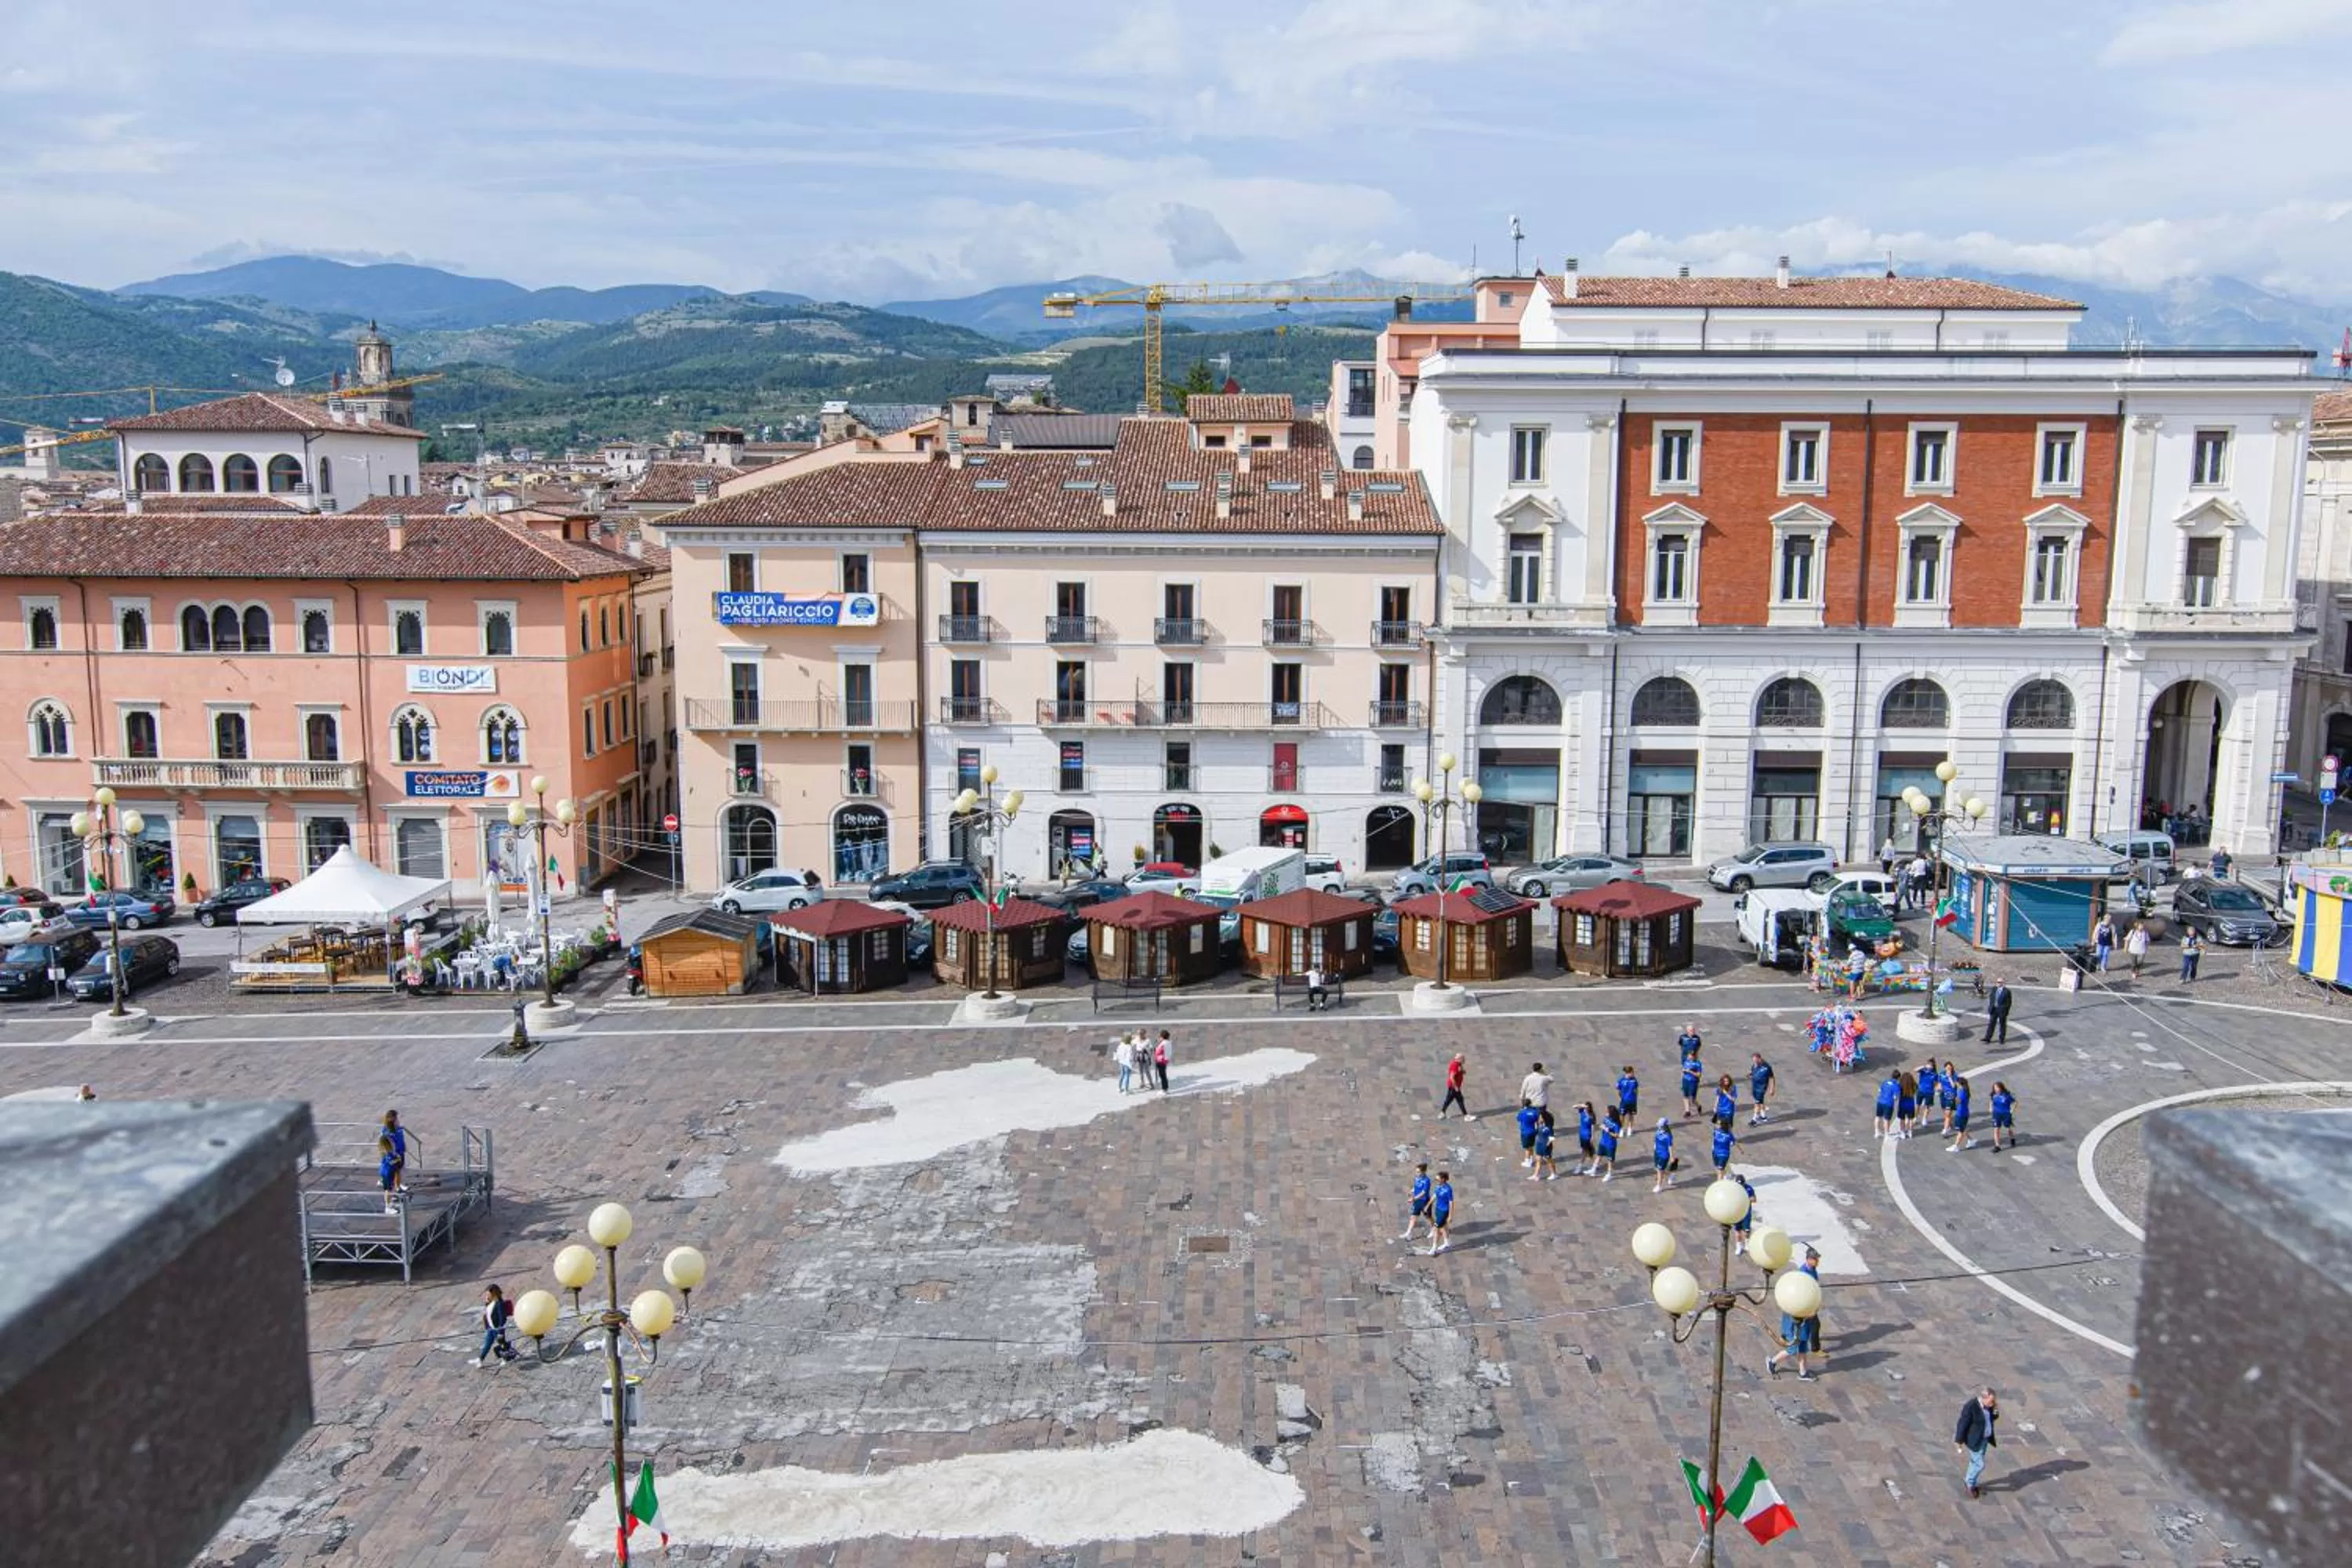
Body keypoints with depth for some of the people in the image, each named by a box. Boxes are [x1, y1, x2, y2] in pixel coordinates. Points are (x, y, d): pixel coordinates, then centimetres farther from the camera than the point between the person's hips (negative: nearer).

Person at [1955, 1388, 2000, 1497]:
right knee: (1980, 1465, 0)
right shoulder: (1970, 1407, -30)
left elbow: (1992, 1418, 6)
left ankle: (1971, 1484, 39)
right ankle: (1969, 1481, 27)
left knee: (1976, 1462, 22)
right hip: (1974, 1439, -7)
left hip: (1984, 1438, 7)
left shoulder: (1988, 1404, -8)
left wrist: (1996, 1410, -15)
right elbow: (1962, 1424, -22)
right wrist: (1959, 1442, -15)